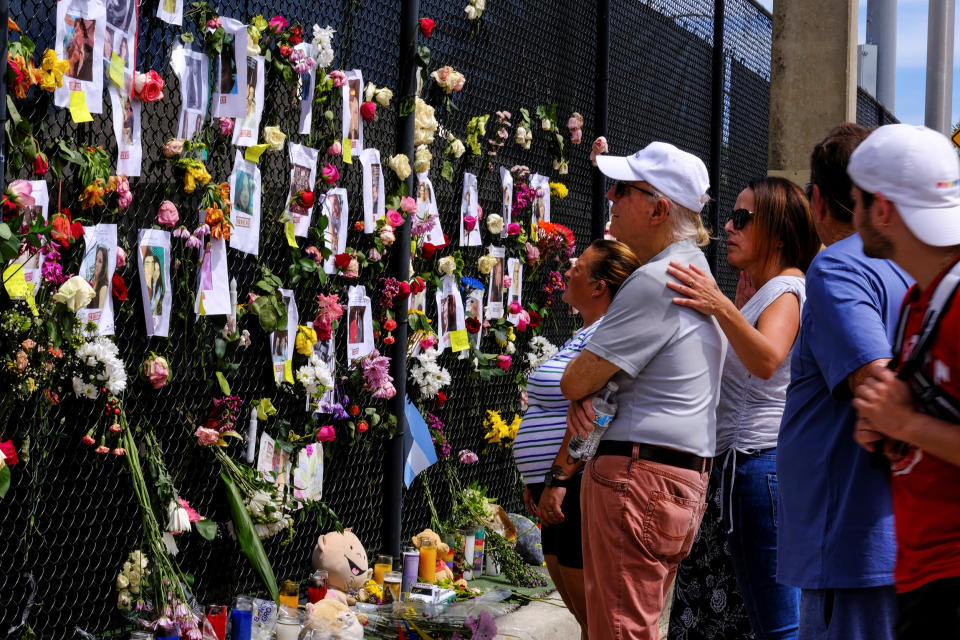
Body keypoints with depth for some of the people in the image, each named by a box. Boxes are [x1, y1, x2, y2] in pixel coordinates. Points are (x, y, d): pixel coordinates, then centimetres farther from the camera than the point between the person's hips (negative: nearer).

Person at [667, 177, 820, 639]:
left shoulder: (786, 289, -11)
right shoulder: (763, 292, 21)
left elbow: (767, 360, -31)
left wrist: (721, 307, -44)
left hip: (762, 461, -11)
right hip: (750, 465, 11)